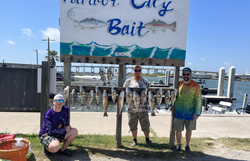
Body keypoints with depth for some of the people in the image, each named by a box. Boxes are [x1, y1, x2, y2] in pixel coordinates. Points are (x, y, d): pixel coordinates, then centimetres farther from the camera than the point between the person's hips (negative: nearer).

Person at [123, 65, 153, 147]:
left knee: (145, 124, 6)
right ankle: (134, 140, 24)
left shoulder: (145, 81, 6)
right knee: (133, 124, 9)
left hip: (142, 106, 0)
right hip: (132, 107, 0)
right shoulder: (128, 81, 4)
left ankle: (147, 139, 24)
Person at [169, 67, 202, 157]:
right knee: (178, 130, 7)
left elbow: (199, 100, -6)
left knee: (189, 130, 14)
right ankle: (178, 145, 30)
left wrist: (197, 112, -9)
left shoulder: (195, 85, -7)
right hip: (178, 112, 2)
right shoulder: (179, 84, 2)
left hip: (190, 113, -1)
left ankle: (187, 146, 33)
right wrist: (171, 105, 2)